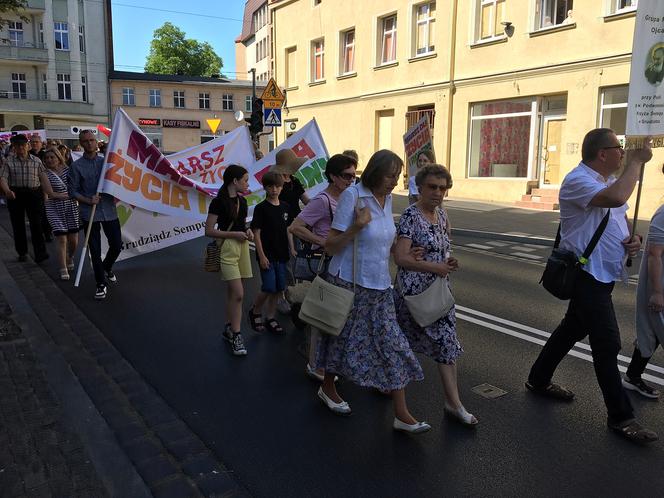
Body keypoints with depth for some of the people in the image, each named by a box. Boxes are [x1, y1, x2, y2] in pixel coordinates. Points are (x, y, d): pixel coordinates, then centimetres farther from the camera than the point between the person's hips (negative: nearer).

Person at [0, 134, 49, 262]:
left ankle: (40, 253, -13)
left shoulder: (36, 161, 6)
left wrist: (45, 194, 1)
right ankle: (22, 253, 20)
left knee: (36, 223, -10)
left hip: (34, 194, -1)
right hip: (15, 195, 1)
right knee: (18, 225, 8)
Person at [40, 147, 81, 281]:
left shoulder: (68, 170, 5)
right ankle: (63, 269, 3)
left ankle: (70, 259, 35)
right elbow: (51, 194, -10)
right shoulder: (45, 174, -2)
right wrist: (70, 195, -16)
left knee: (74, 240, 5)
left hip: (72, 207, 2)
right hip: (55, 209, -2)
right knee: (62, 240, -6)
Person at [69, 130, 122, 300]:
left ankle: (106, 268, 37)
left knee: (117, 246, 6)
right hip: (90, 213, -2)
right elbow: (73, 191, -1)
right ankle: (101, 283, 16)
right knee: (95, 251, 3)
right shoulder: (76, 166, 0)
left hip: (109, 211, 3)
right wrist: (88, 200, -15)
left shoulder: (106, 161, 7)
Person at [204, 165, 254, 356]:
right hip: (227, 248, -7)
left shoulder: (242, 201, 10)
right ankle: (236, 336, -3)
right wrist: (234, 234, -17)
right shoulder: (218, 202, -11)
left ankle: (229, 328, 24)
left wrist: (248, 231, 3)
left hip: (242, 247, 7)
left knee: (232, 293, 13)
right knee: (238, 294, -12)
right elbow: (209, 231, -13)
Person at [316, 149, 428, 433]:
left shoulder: (388, 199, 6)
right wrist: (356, 228, -29)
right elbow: (330, 246, -15)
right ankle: (327, 388, 38)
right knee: (343, 340, 11)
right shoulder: (352, 195, -15)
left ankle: (402, 415, 9)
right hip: (349, 283, -6)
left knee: (393, 345, 2)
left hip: (379, 287, 6)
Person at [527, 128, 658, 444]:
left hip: (602, 274, 10)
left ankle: (539, 380, 35)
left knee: (573, 329, 19)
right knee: (607, 343, -6)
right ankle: (620, 416, 5)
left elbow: (621, 216, 25)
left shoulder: (610, 180, 13)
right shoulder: (578, 180, -18)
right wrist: (636, 161, -22)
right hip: (587, 274, -10)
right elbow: (616, 198, -37)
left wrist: (631, 240, 3)